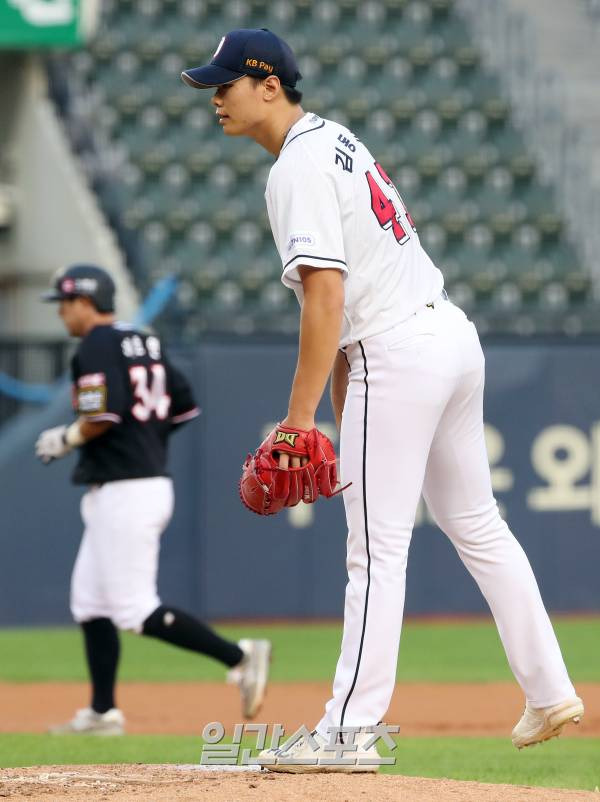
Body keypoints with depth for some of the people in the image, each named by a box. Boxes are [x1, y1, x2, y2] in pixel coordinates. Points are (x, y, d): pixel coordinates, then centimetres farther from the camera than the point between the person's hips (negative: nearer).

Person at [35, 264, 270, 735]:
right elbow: (184, 407, 15)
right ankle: (103, 713, 15)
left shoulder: (97, 347, -12)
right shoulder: (145, 343, 14)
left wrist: (65, 440, -8)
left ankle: (237, 657, -14)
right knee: (89, 602, 14)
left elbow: (103, 417, -23)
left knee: (136, 611, -9)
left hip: (124, 492, -10)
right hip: (152, 480, 10)